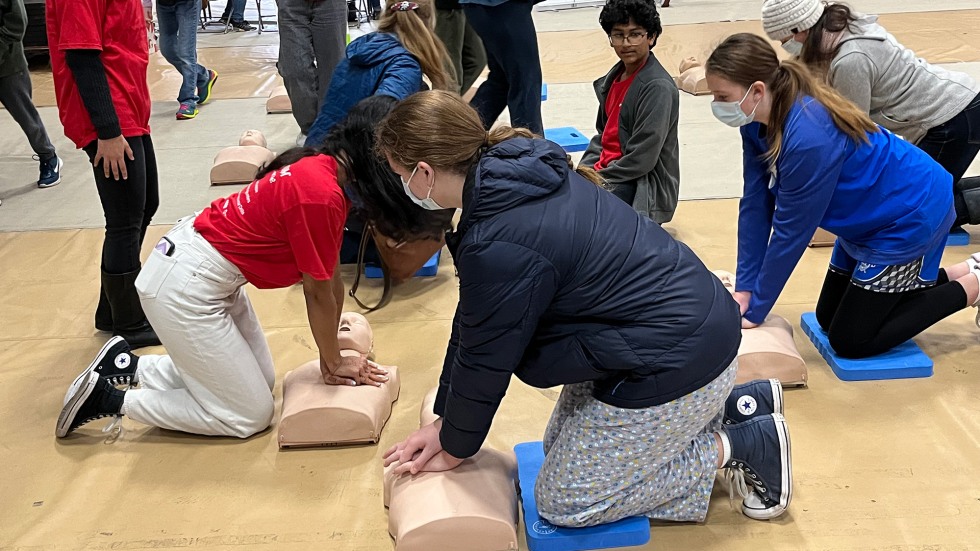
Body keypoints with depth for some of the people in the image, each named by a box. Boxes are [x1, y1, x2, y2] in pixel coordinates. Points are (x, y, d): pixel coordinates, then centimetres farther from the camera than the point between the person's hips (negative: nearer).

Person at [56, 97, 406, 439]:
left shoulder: (325, 166, 3)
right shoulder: (322, 195, -26)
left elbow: (331, 275, 7)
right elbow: (318, 293, -14)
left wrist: (333, 356, 9)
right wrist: (334, 364, 1)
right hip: (184, 287, -10)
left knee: (262, 380, 19)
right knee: (250, 416, 3)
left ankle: (128, 365, 21)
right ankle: (107, 399, 6)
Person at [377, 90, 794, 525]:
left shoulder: (498, 247, -29)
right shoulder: (517, 176, 1)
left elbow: (484, 362, -14)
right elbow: (473, 323, 7)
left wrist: (453, 449, 5)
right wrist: (444, 422, 13)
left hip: (678, 359, -9)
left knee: (563, 502, 5)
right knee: (561, 445, 22)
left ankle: (743, 445, 6)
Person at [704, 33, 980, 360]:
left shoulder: (807, 138, -37)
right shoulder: (759, 120, -11)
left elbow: (790, 232, -28)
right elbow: (755, 204, -7)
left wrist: (755, 310, -17)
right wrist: (744, 288, -8)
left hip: (911, 214, -9)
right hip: (870, 218, 9)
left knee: (850, 341, -3)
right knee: (829, 319, 16)